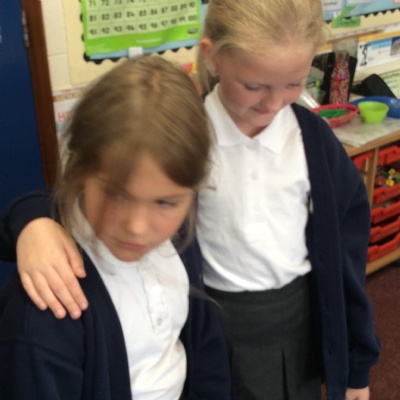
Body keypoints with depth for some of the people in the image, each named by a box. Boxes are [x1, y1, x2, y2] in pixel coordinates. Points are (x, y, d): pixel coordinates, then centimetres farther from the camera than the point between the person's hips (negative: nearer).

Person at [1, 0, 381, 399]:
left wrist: (357, 365, 5)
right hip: (212, 324, -2)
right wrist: (35, 221, -39)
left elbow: (345, 254, -2)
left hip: (301, 322, 3)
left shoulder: (313, 137, -10)